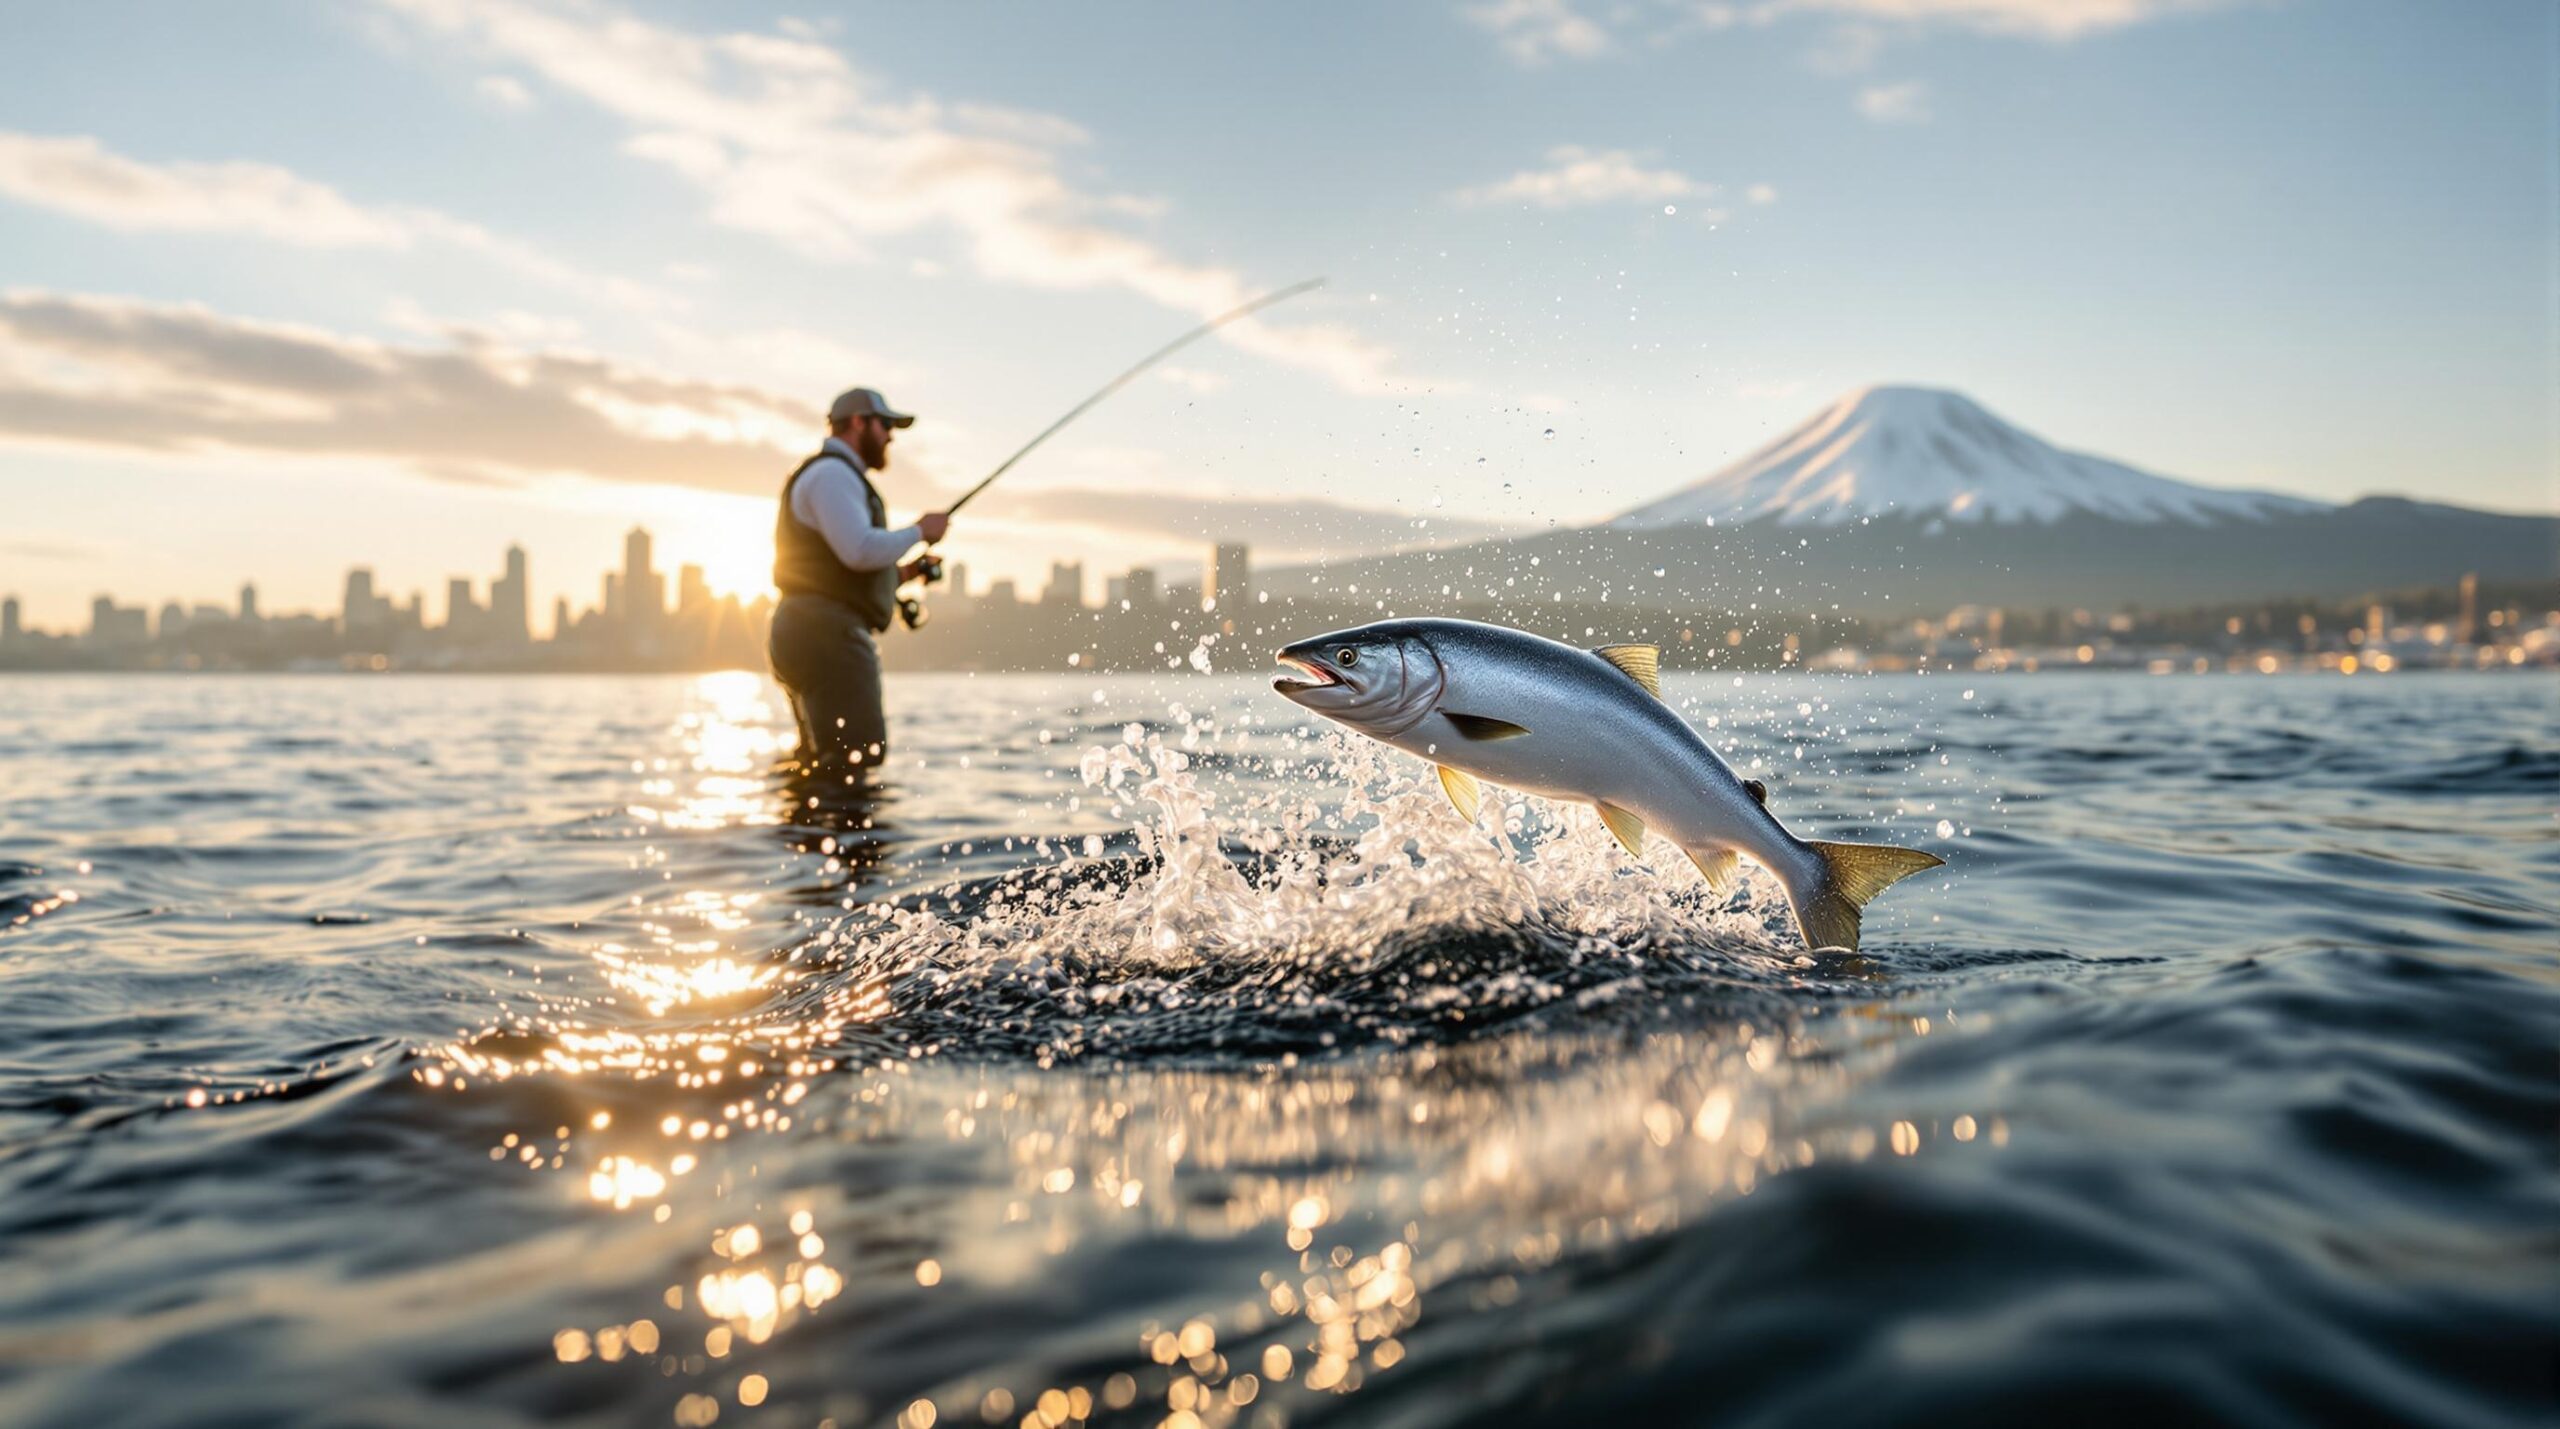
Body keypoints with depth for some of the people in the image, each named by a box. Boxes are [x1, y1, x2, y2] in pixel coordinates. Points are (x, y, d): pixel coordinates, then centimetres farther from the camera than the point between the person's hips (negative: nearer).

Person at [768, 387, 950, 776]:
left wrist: (898, 575, 18)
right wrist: (919, 531, -6)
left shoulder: (839, 477, 29)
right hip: (827, 636, -11)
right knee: (861, 755, -20)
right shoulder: (832, 473, -6)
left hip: (813, 636, 11)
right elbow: (860, 550, -22)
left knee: (821, 765, 12)